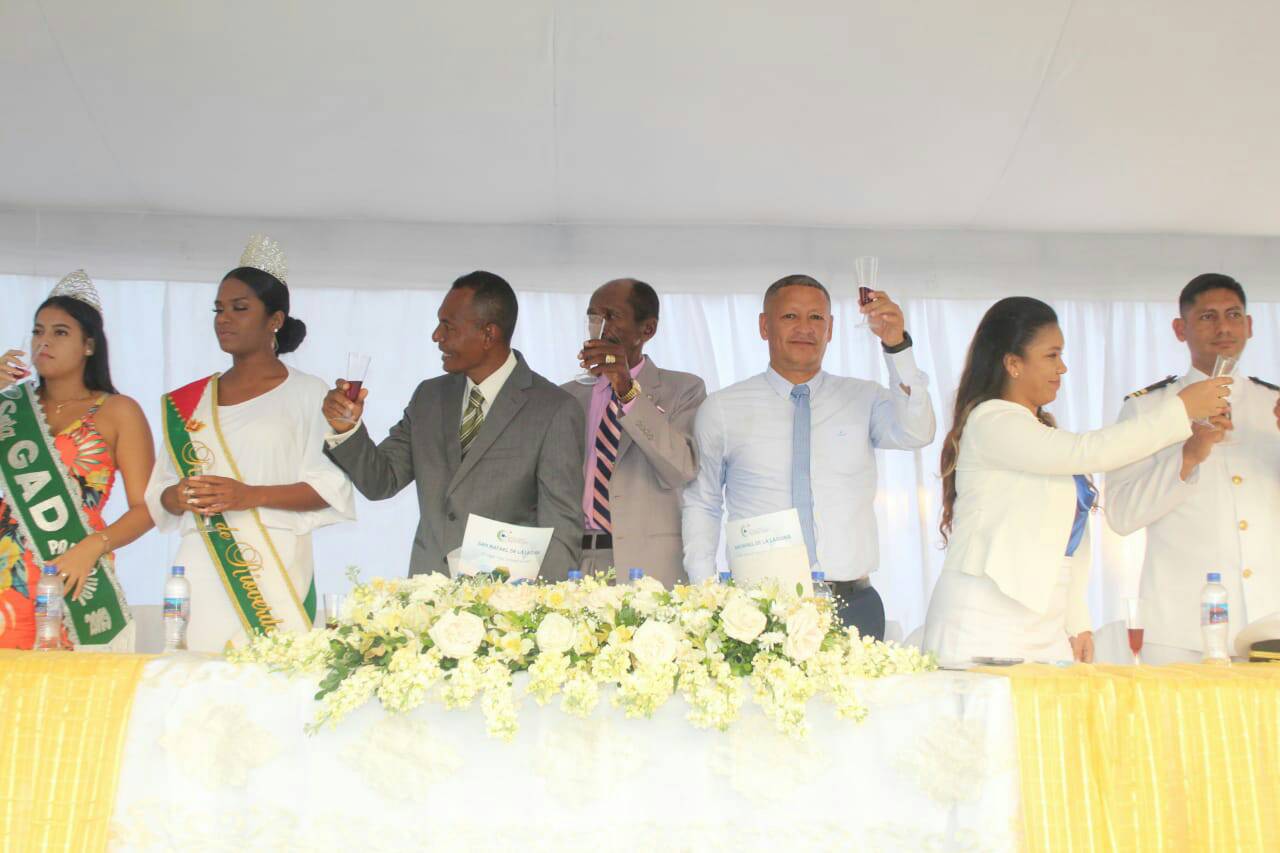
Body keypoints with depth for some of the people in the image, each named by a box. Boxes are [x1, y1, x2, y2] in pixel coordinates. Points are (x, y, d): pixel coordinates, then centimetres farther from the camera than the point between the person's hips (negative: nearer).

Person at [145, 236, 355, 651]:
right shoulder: (188, 402, 16)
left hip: (274, 570, -3)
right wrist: (178, 498, -6)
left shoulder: (307, 394, 4)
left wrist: (250, 495, -14)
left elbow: (332, 487, -5)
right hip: (201, 573, 3)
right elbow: (158, 492, 17)